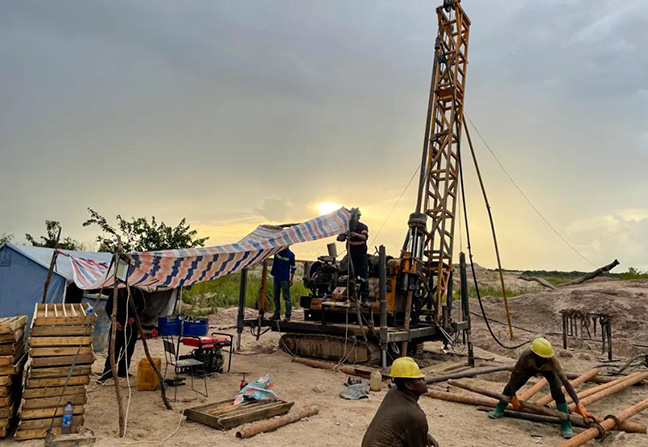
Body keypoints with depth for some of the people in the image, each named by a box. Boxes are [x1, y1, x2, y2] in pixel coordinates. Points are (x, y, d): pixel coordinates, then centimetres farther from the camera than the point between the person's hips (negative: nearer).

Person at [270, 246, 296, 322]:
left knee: (286, 297, -6)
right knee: (276, 297, 11)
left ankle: (288, 315, -6)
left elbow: (293, 267, 0)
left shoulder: (291, 254, -3)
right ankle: (277, 314, 20)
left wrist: (291, 279, -5)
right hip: (276, 277, 5)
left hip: (285, 278, -5)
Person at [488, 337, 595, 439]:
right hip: (530, 368, 1)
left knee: (558, 393, -23)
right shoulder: (526, 356, -43)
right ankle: (499, 410, 20)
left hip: (548, 370, -1)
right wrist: (513, 396, -23)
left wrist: (578, 404, -51)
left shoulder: (552, 360, -44)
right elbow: (514, 374, -30)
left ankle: (566, 426, -8)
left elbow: (565, 381, -45)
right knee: (511, 386, -6)